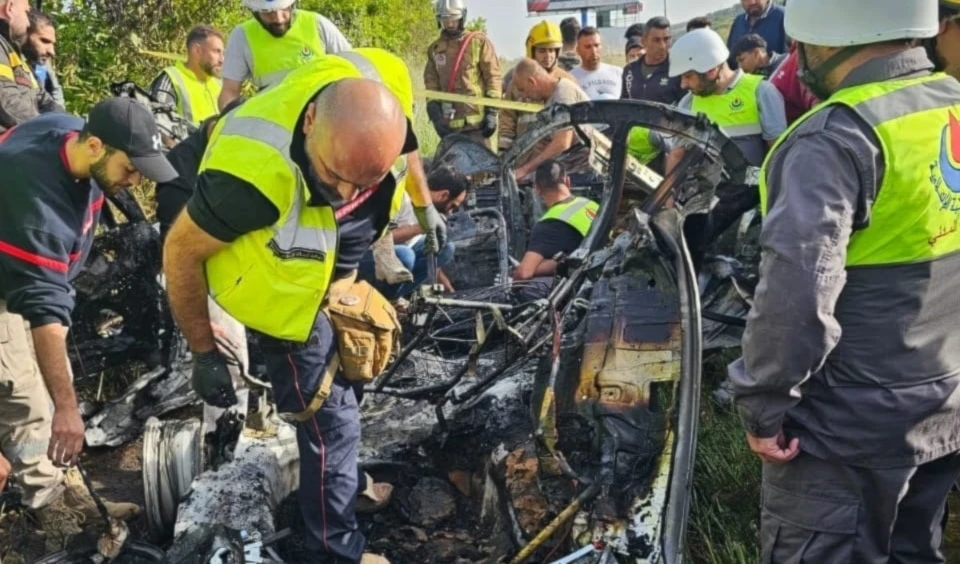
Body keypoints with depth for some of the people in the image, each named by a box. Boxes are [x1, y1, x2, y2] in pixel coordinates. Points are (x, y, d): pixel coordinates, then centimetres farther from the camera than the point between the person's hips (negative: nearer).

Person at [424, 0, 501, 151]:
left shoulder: (479, 42, 1)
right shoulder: (435, 49, 12)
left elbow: (493, 77, -2)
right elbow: (431, 84, 12)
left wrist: (492, 112, -9)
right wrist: (435, 114, 0)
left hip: (477, 120, -4)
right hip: (449, 122, 4)